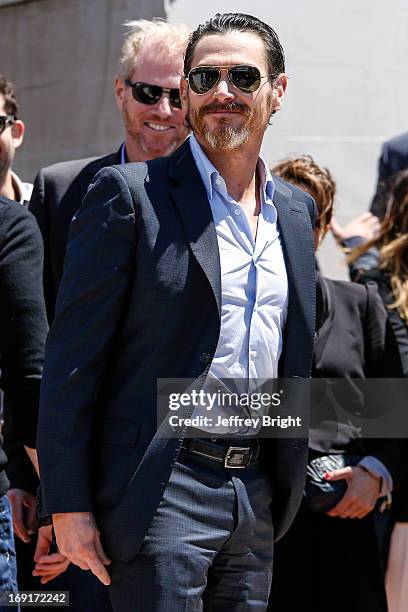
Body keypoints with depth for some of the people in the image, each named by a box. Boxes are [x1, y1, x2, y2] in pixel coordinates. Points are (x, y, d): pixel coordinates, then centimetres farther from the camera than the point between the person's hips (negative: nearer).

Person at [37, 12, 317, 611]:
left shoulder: (297, 209, 14)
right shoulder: (129, 194, -5)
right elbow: (72, 360, -7)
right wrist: (68, 504, -11)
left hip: (257, 492, 6)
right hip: (162, 492, -6)